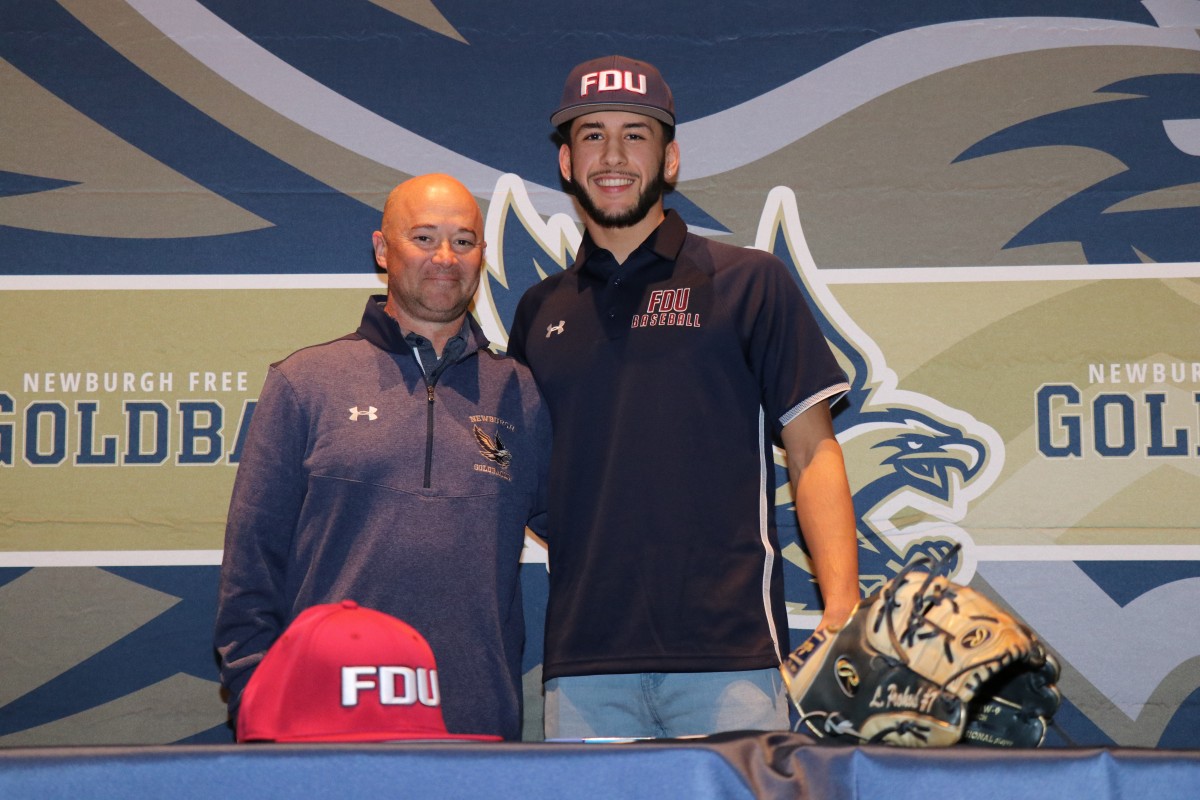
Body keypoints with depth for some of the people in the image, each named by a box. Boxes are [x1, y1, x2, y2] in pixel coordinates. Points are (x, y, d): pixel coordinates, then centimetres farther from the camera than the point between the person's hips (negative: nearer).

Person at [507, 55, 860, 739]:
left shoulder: (750, 282, 7)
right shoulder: (540, 310, 16)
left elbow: (812, 452, 2)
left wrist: (843, 609, -8)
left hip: (732, 653, -2)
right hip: (582, 665, 3)